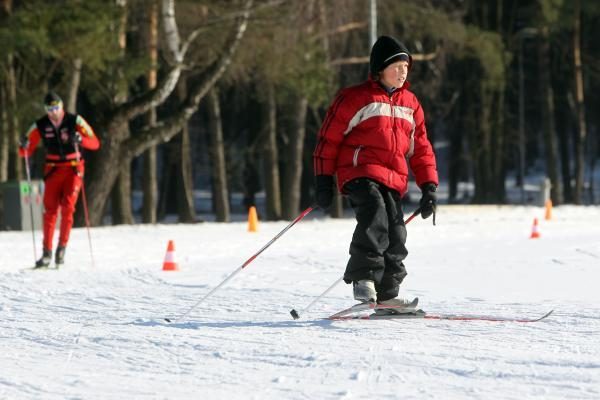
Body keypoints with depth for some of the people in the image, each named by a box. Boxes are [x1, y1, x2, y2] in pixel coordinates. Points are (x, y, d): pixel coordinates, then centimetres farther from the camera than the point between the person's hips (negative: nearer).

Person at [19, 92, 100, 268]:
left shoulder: (75, 121, -9)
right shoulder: (40, 126, -3)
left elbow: (95, 143, -13)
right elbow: (26, 152, 0)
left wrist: (81, 139, -33)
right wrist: (24, 146, -23)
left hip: (73, 169, -2)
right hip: (53, 170, 2)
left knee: (67, 208, -13)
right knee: (50, 210, -5)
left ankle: (62, 247, -1)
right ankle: (47, 252, -3)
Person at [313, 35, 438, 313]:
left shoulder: (410, 103, 18)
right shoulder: (354, 99, 0)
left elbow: (421, 149, 21)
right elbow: (329, 139, 2)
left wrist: (429, 187, 12)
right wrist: (323, 180, -2)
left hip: (394, 180, 6)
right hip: (361, 173, -6)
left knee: (395, 237, 1)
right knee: (374, 216, -31)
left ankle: (387, 295, 12)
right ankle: (363, 277, -27)